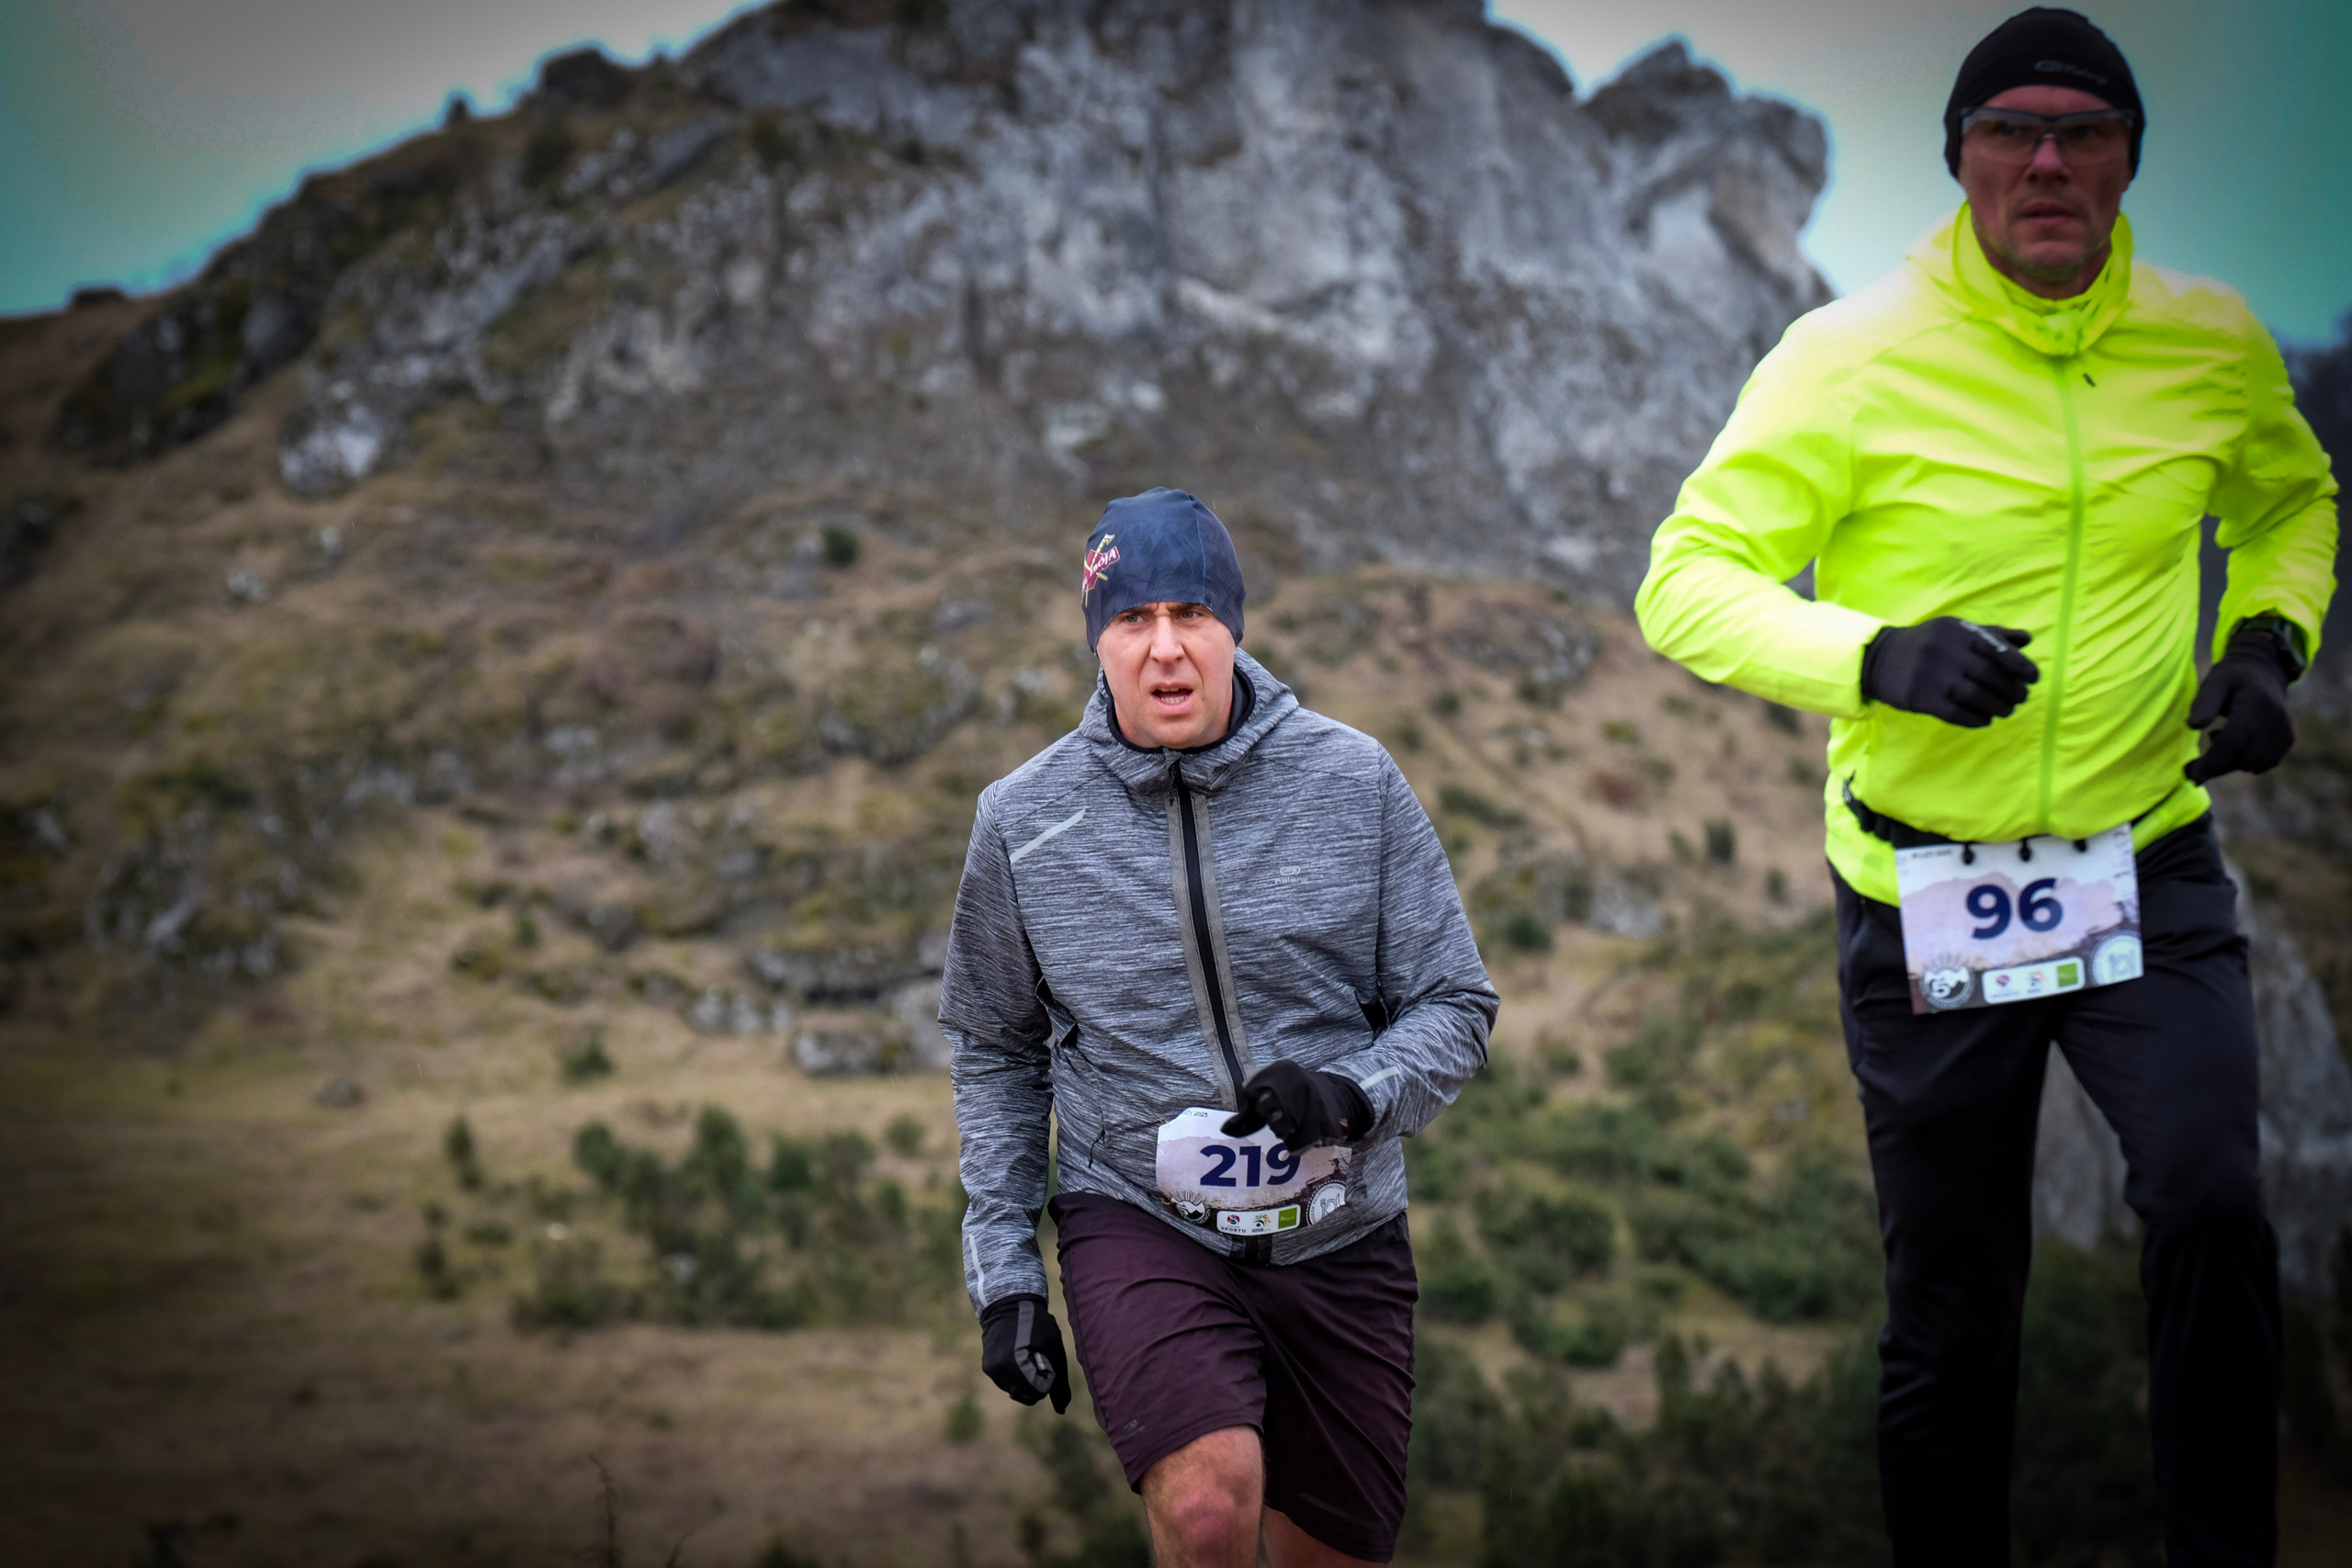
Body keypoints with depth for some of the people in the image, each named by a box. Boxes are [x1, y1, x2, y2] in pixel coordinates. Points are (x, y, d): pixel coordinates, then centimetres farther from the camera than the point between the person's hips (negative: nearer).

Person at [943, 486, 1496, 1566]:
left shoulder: (1354, 782, -4)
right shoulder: (1023, 819, -2)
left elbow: (1455, 1006, 1)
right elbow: (995, 1052, 10)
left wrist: (1353, 1097, -20)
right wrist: (1002, 1273, 6)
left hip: (1339, 1236, 2)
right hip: (1137, 1224, -2)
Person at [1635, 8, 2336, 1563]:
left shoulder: (2215, 346, 1)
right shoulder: (1854, 357, -10)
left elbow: (2295, 499, 22)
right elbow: (1685, 582, -10)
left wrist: (2269, 639, 1)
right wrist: (1878, 655, -27)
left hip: (2150, 865, 1)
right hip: (1924, 889, -1)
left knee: (2210, 1205, -22)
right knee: (1951, 1310, 8)